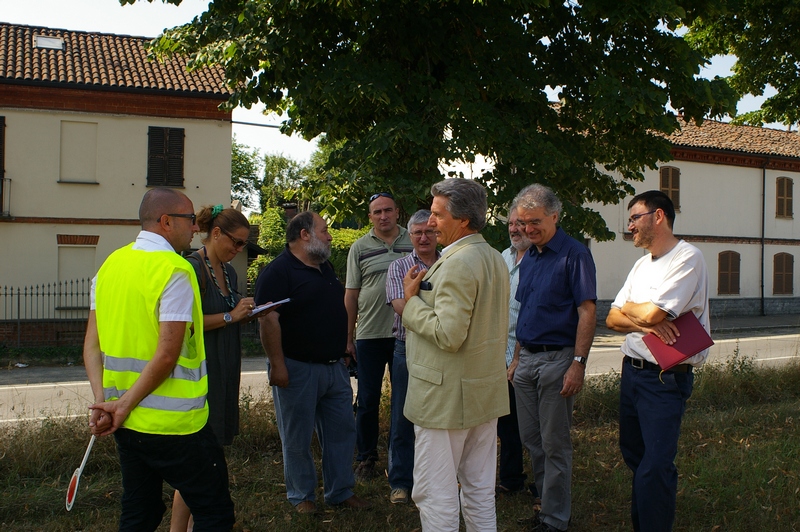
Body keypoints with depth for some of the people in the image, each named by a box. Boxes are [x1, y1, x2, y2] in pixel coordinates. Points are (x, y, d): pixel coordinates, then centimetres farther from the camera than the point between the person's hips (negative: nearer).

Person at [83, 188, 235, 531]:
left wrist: (103, 400, -4)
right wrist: (125, 406, -11)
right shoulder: (174, 270, -16)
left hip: (126, 424, 8)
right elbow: (167, 355, -21)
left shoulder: (110, 265, 8)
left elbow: (92, 346, 5)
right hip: (172, 424, -8)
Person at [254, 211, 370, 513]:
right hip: (298, 369, -8)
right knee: (298, 437, 6)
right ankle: (302, 496, 23)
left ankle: (340, 491, 25)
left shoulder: (325, 268, 13)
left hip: (334, 367, 8)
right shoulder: (278, 272, -14)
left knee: (341, 431, 12)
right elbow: (268, 320, -20)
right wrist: (278, 365, -23)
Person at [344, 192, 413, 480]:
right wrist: (348, 337, 2)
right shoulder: (360, 248, 3)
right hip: (369, 335, 0)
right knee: (367, 400, 7)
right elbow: (351, 294, 4)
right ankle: (366, 458, 21)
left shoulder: (413, 243, 4)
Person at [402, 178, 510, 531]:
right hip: (486, 394, 10)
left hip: (447, 397, -10)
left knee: (436, 496, 2)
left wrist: (413, 300, -12)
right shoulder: (495, 260, 11)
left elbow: (449, 334, -25)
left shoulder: (457, 264, -20)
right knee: (480, 492, 18)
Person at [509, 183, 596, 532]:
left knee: (554, 444, 2)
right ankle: (544, 500, 28)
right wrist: (517, 358, 16)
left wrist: (578, 364, -20)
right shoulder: (528, 258, 12)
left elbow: (587, 312, -14)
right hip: (527, 359, 7)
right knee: (531, 439, 13)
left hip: (557, 359, -7)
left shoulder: (574, 255, -10)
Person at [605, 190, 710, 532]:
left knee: (654, 468, -9)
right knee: (633, 455, 17)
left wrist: (630, 308, -1)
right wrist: (645, 323, -12)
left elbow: (652, 313, -24)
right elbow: (612, 320, 9)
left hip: (666, 378, -8)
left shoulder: (687, 258, -13)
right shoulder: (642, 264, 14)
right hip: (632, 371, 8)